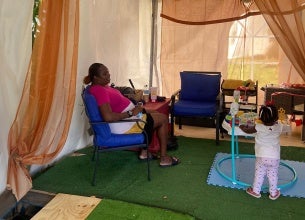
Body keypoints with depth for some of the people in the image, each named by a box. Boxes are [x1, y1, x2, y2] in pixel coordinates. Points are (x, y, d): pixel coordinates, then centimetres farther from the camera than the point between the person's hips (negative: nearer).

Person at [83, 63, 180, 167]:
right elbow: (108, 117, -35)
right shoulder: (99, 91, -25)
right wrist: (131, 113, -24)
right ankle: (164, 158, 7)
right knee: (163, 119, 0)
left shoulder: (101, 86, 7)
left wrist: (134, 108, 3)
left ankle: (144, 152, 25)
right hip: (123, 124, -11)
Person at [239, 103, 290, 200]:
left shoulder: (258, 127, -12)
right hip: (275, 157, 2)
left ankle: (255, 191, 26)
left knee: (259, 174, 13)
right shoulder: (279, 127, -8)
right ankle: (273, 193, 29)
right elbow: (287, 128, 14)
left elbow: (248, 130, 5)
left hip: (261, 156, -1)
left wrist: (242, 126, 24)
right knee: (273, 175, 16)